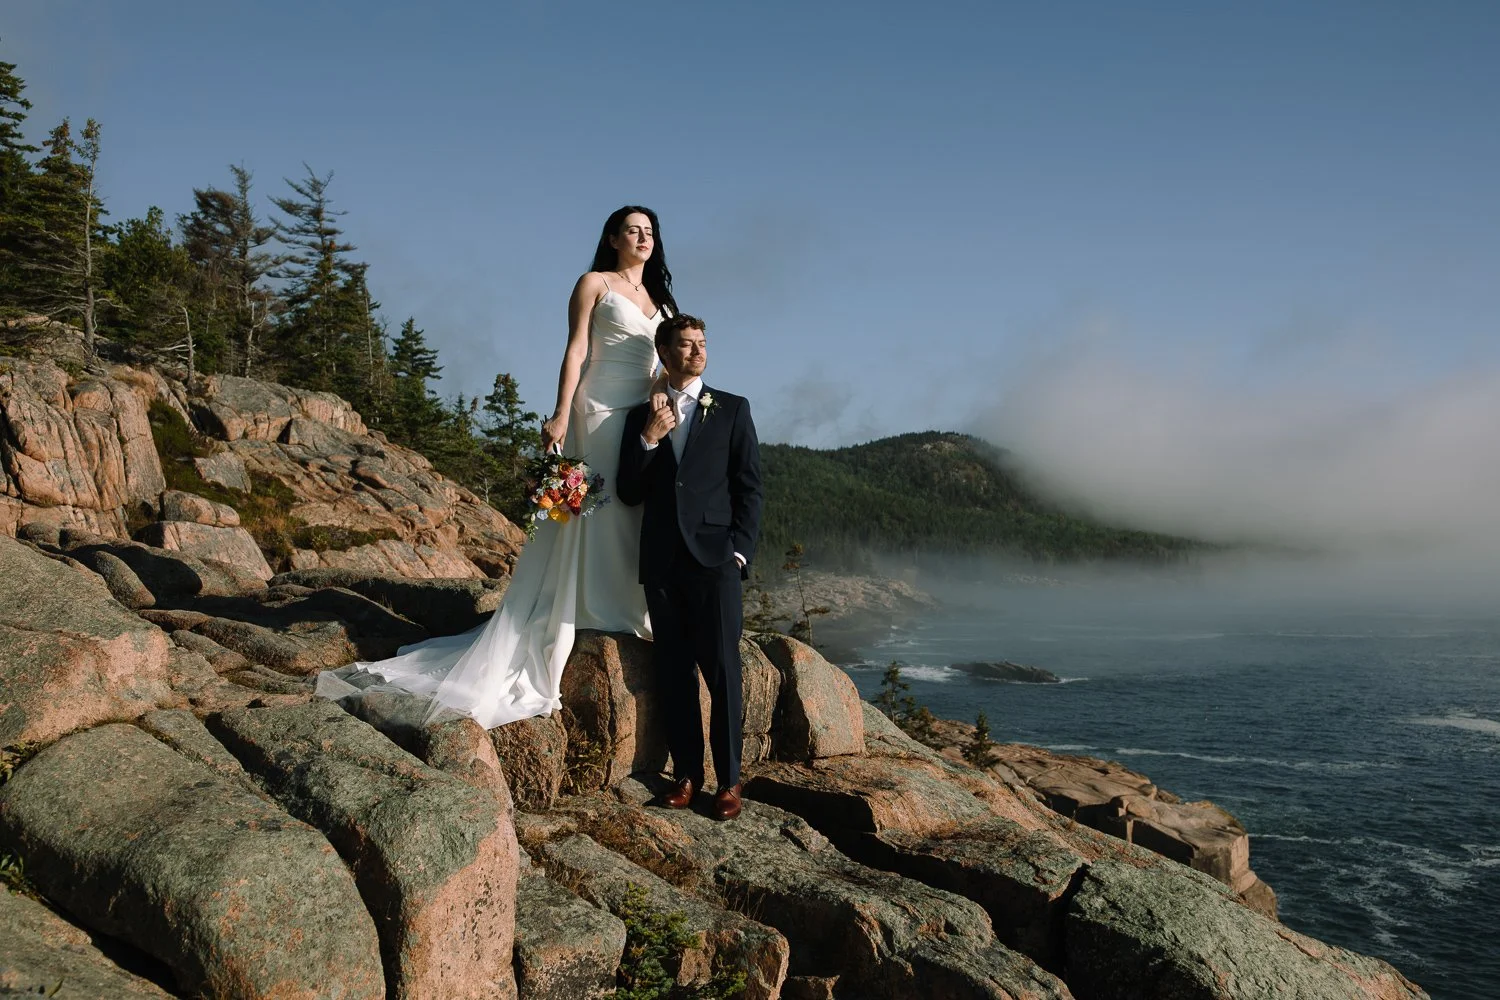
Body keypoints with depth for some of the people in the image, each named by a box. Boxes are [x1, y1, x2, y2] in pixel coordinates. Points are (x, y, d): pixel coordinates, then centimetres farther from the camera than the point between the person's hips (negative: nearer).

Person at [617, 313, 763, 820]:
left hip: (714, 557, -2)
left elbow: (749, 488, 4)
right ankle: (686, 772, 16)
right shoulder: (641, 416, 13)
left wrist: (740, 552, -7)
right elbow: (629, 493, 9)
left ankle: (729, 779, 6)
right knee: (673, 673, 6)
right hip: (661, 562, 3)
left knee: (721, 669, -4)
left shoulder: (732, 409, 8)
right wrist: (648, 439, -6)